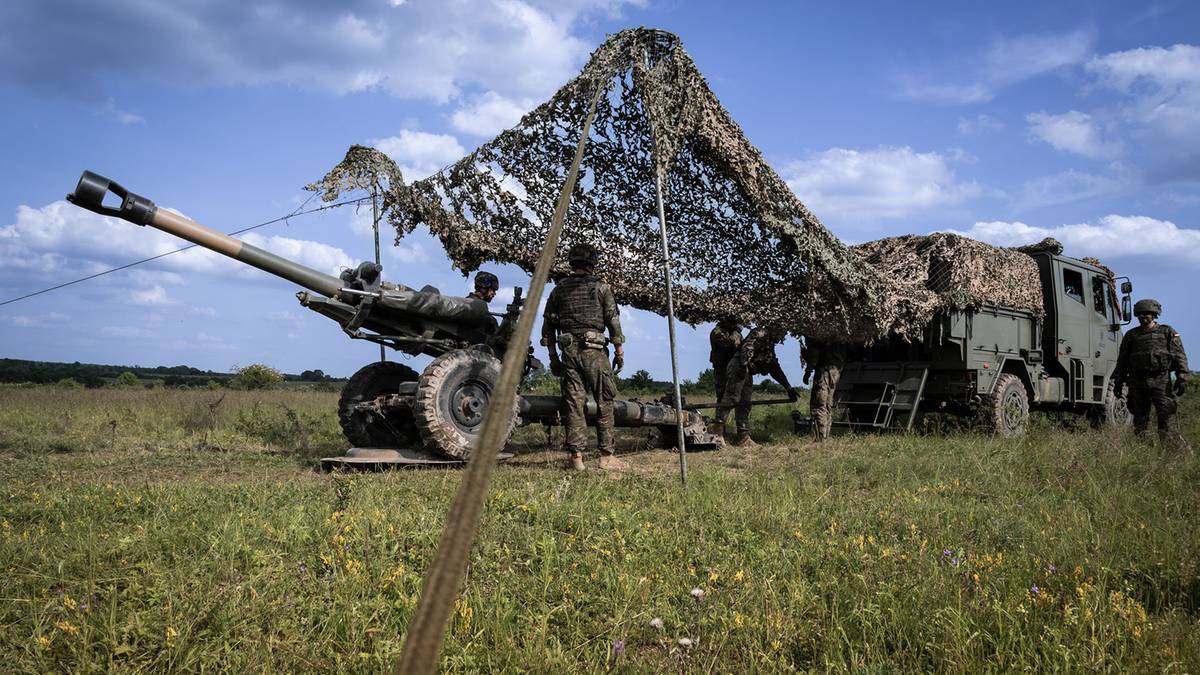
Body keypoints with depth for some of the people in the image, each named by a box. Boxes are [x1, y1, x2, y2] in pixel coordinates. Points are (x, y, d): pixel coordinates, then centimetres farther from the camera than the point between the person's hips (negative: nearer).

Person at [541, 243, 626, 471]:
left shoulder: (558, 289, 12)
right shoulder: (601, 287, 2)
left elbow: (547, 326, 13)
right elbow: (613, 321, -1)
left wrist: (553, 357, 18)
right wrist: (619, 351, 6)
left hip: (569, 350, 3)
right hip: (595, 350, -3)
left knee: (574, 403, 4)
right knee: (604, 402, 3)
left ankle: (575, 456, 1)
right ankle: (606, 455, 3)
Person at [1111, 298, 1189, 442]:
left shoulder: (1167, 332, 8)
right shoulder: (1131, 335, 14)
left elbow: (1180, 356, 3)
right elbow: (1122, 361, 17)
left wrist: (1182, 378, -8)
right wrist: (1118, 383, 12)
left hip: (1161, 380, -2)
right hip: (1137, 382, 2)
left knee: (1165, 415, -6)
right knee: (1140, 417, 4)